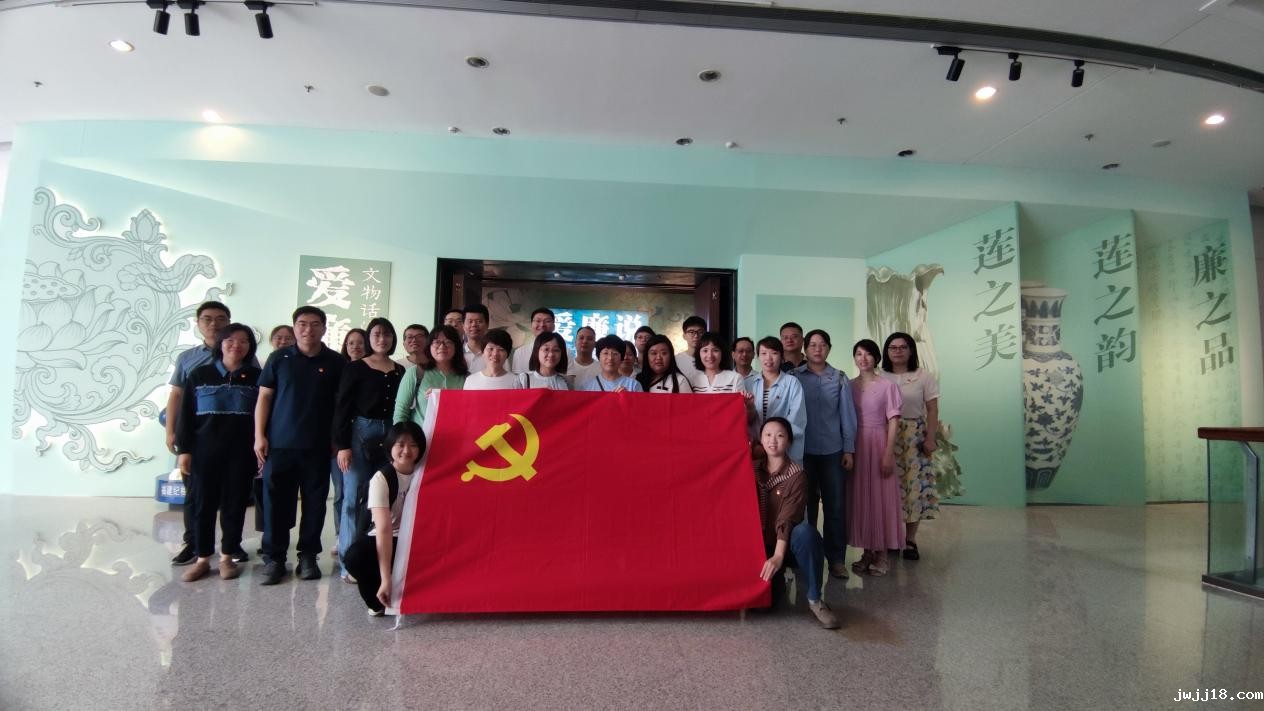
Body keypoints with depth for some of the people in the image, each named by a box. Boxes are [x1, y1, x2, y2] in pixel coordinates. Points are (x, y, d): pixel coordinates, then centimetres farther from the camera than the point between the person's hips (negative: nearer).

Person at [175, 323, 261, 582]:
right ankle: (203, 559, 18)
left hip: (242, 452, -1)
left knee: (235, 504, 5)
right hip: (206, 450, 1)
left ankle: (227, 557, 17)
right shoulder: (199, 375, 4)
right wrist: (184, 449, -1)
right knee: (204, 504, 6)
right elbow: (187, 415, 5)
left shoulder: (256, 377, 2)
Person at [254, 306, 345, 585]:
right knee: (276, 501, 4)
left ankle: (308, 556, 18)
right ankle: (275, 558, 16)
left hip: (318, 446, 0)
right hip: (279, 444, 0)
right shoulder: (279, 358, 4)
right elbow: (264, 397, 5)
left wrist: (339, 439, 1)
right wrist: (259, 435, -2)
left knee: (314, 502, 6)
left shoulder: (336, 362, 3)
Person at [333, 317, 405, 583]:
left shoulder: (400, 371, 11)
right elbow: (342, 408, -2)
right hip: (361, 434, -3)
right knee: (354, 498, 0)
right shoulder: (355, 368, 2)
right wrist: (342, 445, -9)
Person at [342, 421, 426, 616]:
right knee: (354, 557, -34)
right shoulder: (381, 478, -21)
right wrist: (385, 579, -34)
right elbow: (383, 529, -29)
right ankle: (379, 602, -4)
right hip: (381, 540, -3)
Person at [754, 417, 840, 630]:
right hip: (761, 545, 2)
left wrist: (778, 556, -31)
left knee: (805, 531, -35)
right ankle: (778, 578, 16)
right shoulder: (753, 470, 1)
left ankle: (814, 599, -18)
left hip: (787, 546, -2)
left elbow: (787, 520, -22)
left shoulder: (796, 476, -11)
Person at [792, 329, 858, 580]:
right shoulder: (794, 377, 1)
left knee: (836, 506, 4)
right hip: (803, 451, -1)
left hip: (833, 451, 1)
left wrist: (849, 449, 1)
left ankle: (836, 559, 15)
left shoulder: (840, 379, 5)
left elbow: (847, 415, 5)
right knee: (805, 505, 8)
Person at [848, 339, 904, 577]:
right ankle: (867, 551, 21)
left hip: (879, 444, -3)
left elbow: (893, 421, -5)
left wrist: (888, 453, -11)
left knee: (881, 496, 2)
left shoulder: (887, 385, -3)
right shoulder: (849, 386, 6)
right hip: (855, 446, 3)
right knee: (860, 497, 8)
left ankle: (881, 554, 13)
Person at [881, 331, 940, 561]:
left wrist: (930, 438, -6)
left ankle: (910, 540, 11)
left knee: (914, 484, 0)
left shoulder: (923, 376, 2)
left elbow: (932, 410, 2)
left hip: (915, 437, 0)